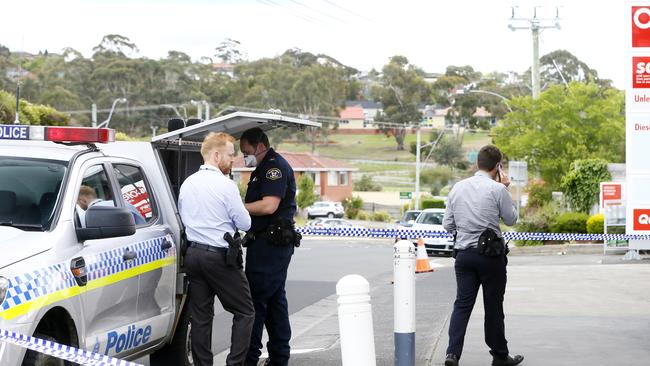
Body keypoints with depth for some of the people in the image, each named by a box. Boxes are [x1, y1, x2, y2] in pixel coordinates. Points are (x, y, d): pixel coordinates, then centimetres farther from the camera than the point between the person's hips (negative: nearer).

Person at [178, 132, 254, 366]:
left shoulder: (187, 184, 9)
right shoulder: (226, 185, -12)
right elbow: (245, 224, -8)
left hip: (193, 254, 7)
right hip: (219, 256, -7)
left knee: (200, 315, 9)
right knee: (244, 312, 2)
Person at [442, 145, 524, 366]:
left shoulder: (457, 188, 5)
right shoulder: (497, 189, -10)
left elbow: (447, 225, 9)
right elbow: (511, 219, 3)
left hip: (463, 254, 4)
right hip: (490, 255, -4)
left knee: (462, 304, 3)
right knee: (493, 306, 8)